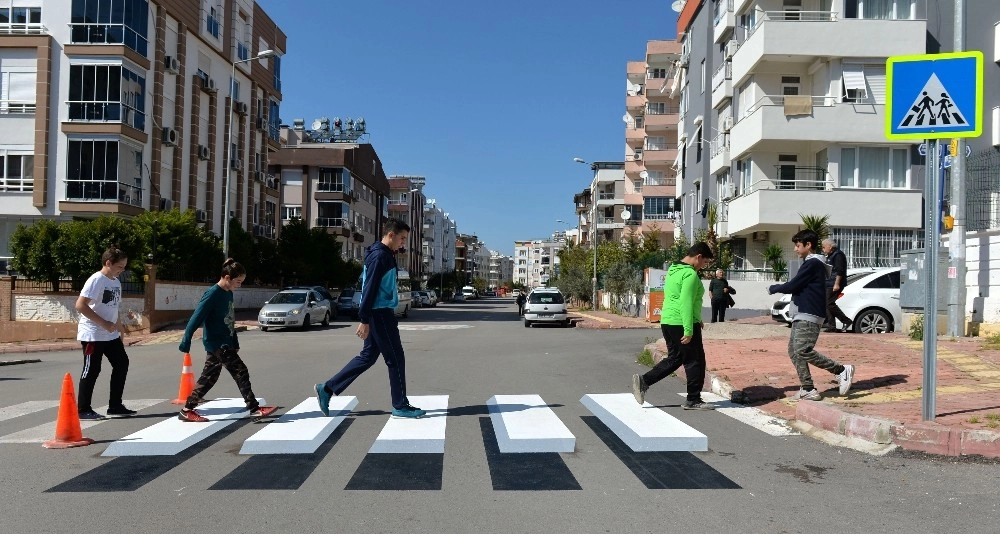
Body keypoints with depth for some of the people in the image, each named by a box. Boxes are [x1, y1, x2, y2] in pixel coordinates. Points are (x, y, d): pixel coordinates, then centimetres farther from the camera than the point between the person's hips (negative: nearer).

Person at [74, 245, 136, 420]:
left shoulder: (116, 282, 12)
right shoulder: (96, 280, -15)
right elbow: (80, 305, -22)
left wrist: (120, 328, 18)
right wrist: (104, 323, -23)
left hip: (111, 335, 9)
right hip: (93, 335, -9)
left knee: (122, 364, 8)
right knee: (91, 370, -2)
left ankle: (115, 406, 17)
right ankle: (83, 409, 11)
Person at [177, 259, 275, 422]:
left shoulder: (228, 293, 10)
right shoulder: (213, 294, -17)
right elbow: (196, 318, -18)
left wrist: (235, 343, 21)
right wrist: (186, 342, -17)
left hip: (225, 343, 9)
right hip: (216, 343, -9)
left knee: (208, 378, 14)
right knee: (241, 372, -8)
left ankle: (187, 410, 23)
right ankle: (254, 408, -4)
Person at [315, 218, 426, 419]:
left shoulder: (385, 255, 16)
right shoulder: (379, 255, -15)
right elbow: (369, 288, -20)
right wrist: (364, 320, -22)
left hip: (381, 313, 10)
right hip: (379, 314, -10)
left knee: (368, 356, 14)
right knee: (395, 358, -2)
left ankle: (327, 389, 18)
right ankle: (400, 406, 8)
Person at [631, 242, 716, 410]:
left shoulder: (673, 270, 15)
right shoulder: (690, 274, -15)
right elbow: (686, 304, -22)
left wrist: (696, 320, 27)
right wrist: (688, 330, -23)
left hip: (667, 321, 9)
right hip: (682, 324, -9)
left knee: (674, 358, 17)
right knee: (695, 361, 4)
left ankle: (644, 380, 8)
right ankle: (693, 400, 11)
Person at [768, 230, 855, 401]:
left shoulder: (813, 263, -12)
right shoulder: (812, 263, 21)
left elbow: (793, 285, -14)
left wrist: (773, 289, 0)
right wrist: (778, 288, 7)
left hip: (809, 316, -10)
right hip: (802, 315, 10)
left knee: (803, 350, -17)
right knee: (793, 350, 6)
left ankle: (841, 370, -8)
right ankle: (808, 390, 7)